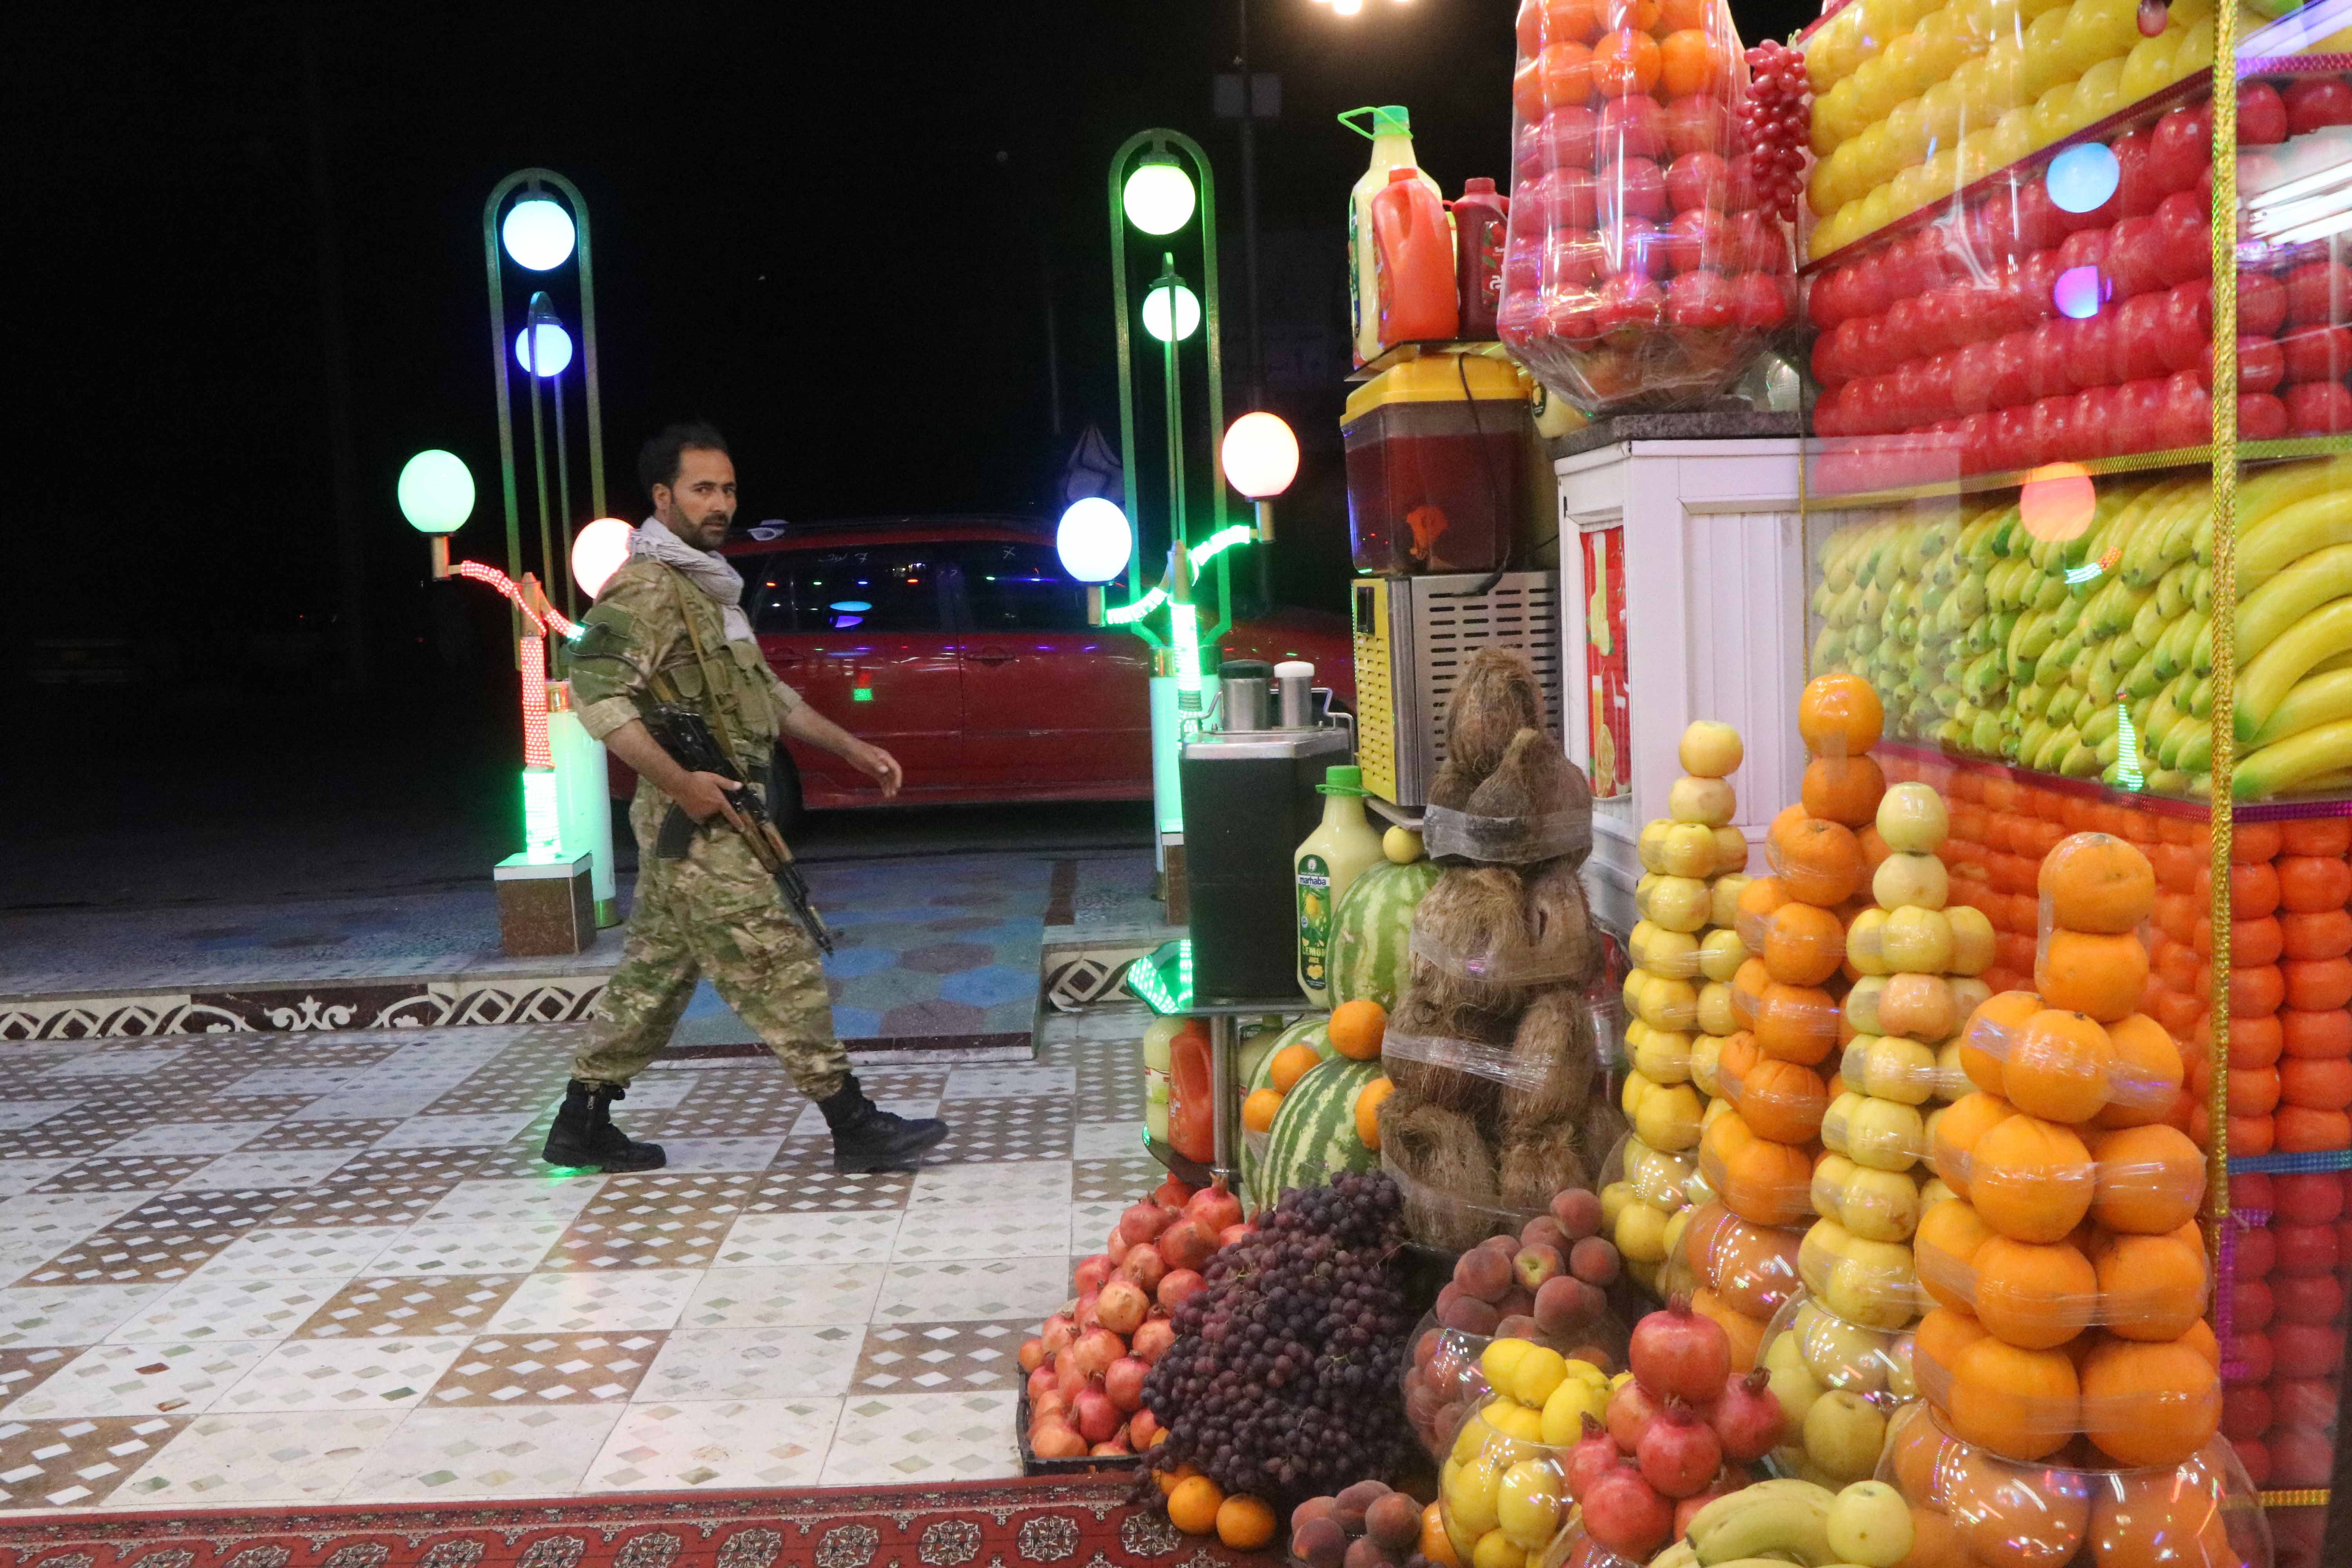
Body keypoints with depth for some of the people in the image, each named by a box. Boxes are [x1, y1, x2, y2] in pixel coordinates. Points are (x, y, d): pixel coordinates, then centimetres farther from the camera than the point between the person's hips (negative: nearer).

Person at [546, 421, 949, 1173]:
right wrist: (682, 783, -25)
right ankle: (855, 1128, -3)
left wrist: (851, 747, 20)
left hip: (716, 821, 10)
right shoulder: (645, 589, -11)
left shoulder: (710, 588, 20)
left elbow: (766, 690, 26)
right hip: (702, 827, -10)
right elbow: (597, 694, -22)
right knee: (780, 968, -8)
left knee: (653, 977, 15)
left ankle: (582, 1126, 24)